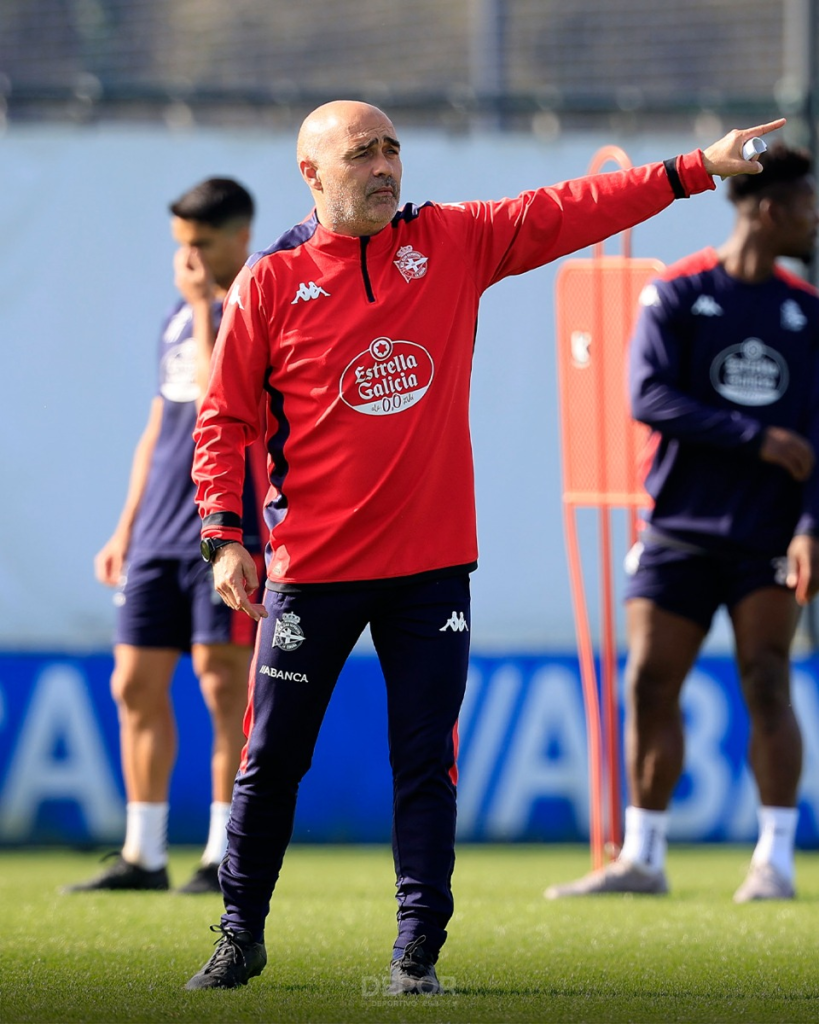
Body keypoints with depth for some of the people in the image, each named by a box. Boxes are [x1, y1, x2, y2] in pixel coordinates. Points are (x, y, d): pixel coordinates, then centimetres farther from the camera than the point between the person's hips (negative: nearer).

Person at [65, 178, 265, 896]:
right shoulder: (179, 318, 17)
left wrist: (205, 306, -16)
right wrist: (127, 527, 19)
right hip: (158, 536, 7)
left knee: (224, 682, -7)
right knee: (136, 685, 4)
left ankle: (228, 856, -3)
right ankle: (143, 855, 9)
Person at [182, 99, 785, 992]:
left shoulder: (453, 243, 5)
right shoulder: (272, 282, -2)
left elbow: (564, 213, 2)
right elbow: (223, 419, 1)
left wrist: (695, 169, -5)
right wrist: (226, 536, -7)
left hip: (432, 564, 2)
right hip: (312, 567, -2)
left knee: (426, 765, 0)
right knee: (272, 759, 6)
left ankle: (417, 951, 5)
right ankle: (241, 935, 21)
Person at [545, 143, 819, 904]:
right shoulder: (677, 294, -1)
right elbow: (650, 396, -13)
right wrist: (756, 437, -17)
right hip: (680, 526, -1)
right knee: (649, 683, -1)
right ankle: (641, 859, 9)